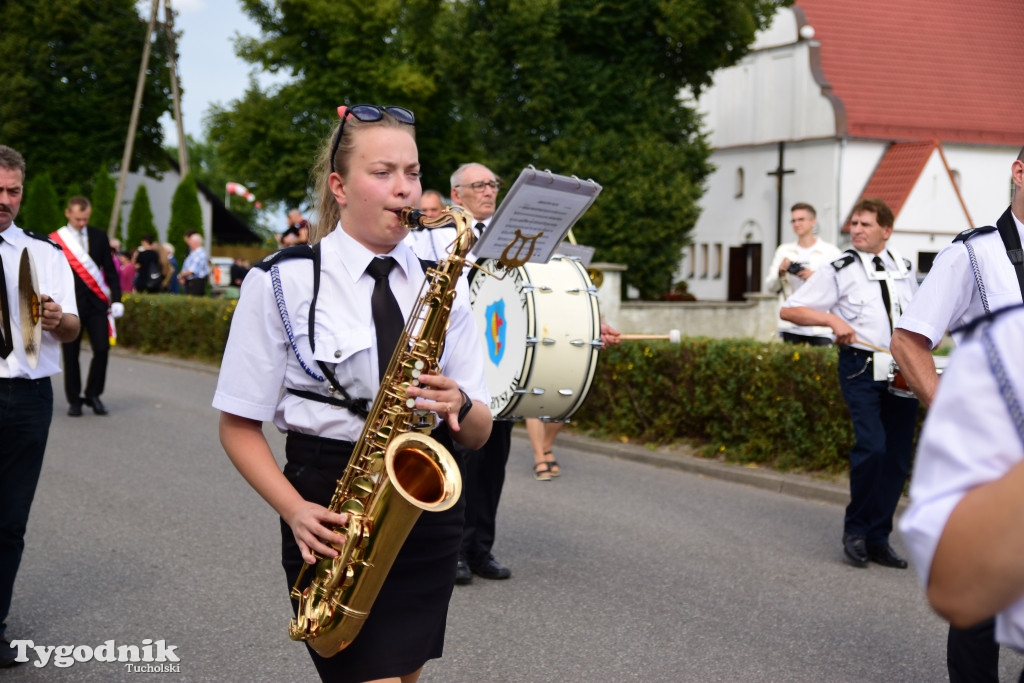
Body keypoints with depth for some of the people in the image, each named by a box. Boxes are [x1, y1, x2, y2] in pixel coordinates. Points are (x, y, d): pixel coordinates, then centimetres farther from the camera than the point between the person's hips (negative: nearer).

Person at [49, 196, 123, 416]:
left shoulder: (99, 236, 6)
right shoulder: (56, 239, -2)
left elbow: (110, 270, 9)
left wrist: (116, 299, -1)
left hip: (96, 302, 2)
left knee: (102, 349, -6)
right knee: (71, 354, 3)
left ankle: (93, 394, 11)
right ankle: (74, 400, 14)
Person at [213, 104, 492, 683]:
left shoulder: (441, 285, 6)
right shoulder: (283, 282, -5)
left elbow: (479, 432, 7)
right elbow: (239, 426, -3)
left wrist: (458, 407, -16)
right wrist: (296, 511, -17)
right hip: (334, 514, -4)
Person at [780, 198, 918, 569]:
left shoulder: (905, 268, 14)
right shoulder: (840, 270, 0)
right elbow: (789, 309, -3)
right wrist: (833, 319, -16)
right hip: (861, 367, -5)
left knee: (898, 458, 3)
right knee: (872, 446, -20)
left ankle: (877, 539, 14)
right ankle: (855, 530, -1)